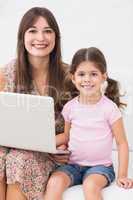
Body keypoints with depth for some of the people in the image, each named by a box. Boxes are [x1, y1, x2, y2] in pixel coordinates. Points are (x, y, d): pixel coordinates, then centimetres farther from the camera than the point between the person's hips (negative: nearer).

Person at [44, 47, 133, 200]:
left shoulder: (109, 108, -10)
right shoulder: (70, 107, 2)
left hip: (100, 166, -3)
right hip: (72, 164, 3)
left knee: (90, 185, -34)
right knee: (55, 182, -24)